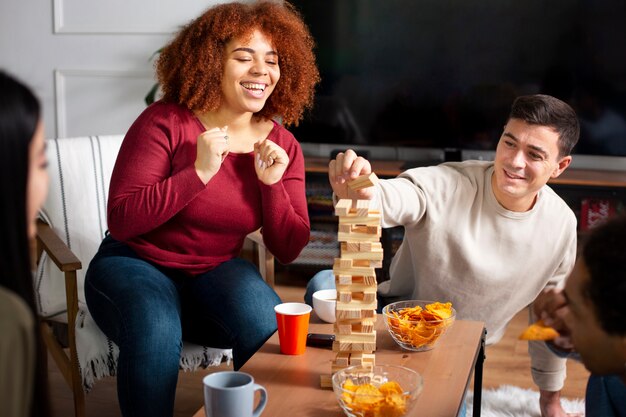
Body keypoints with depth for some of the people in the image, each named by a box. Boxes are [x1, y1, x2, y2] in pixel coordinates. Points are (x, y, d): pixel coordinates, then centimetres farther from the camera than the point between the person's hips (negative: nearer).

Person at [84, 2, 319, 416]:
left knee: (268, 324, -28)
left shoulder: (282, 146, -2)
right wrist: (199, 173, -27)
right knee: (155, 331, -35)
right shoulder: (165, 122, -15)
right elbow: (121, 221, -20)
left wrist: (273, 184, -17)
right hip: (136, 264, -3)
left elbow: (288, 250, -1)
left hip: (217, 272, 3)